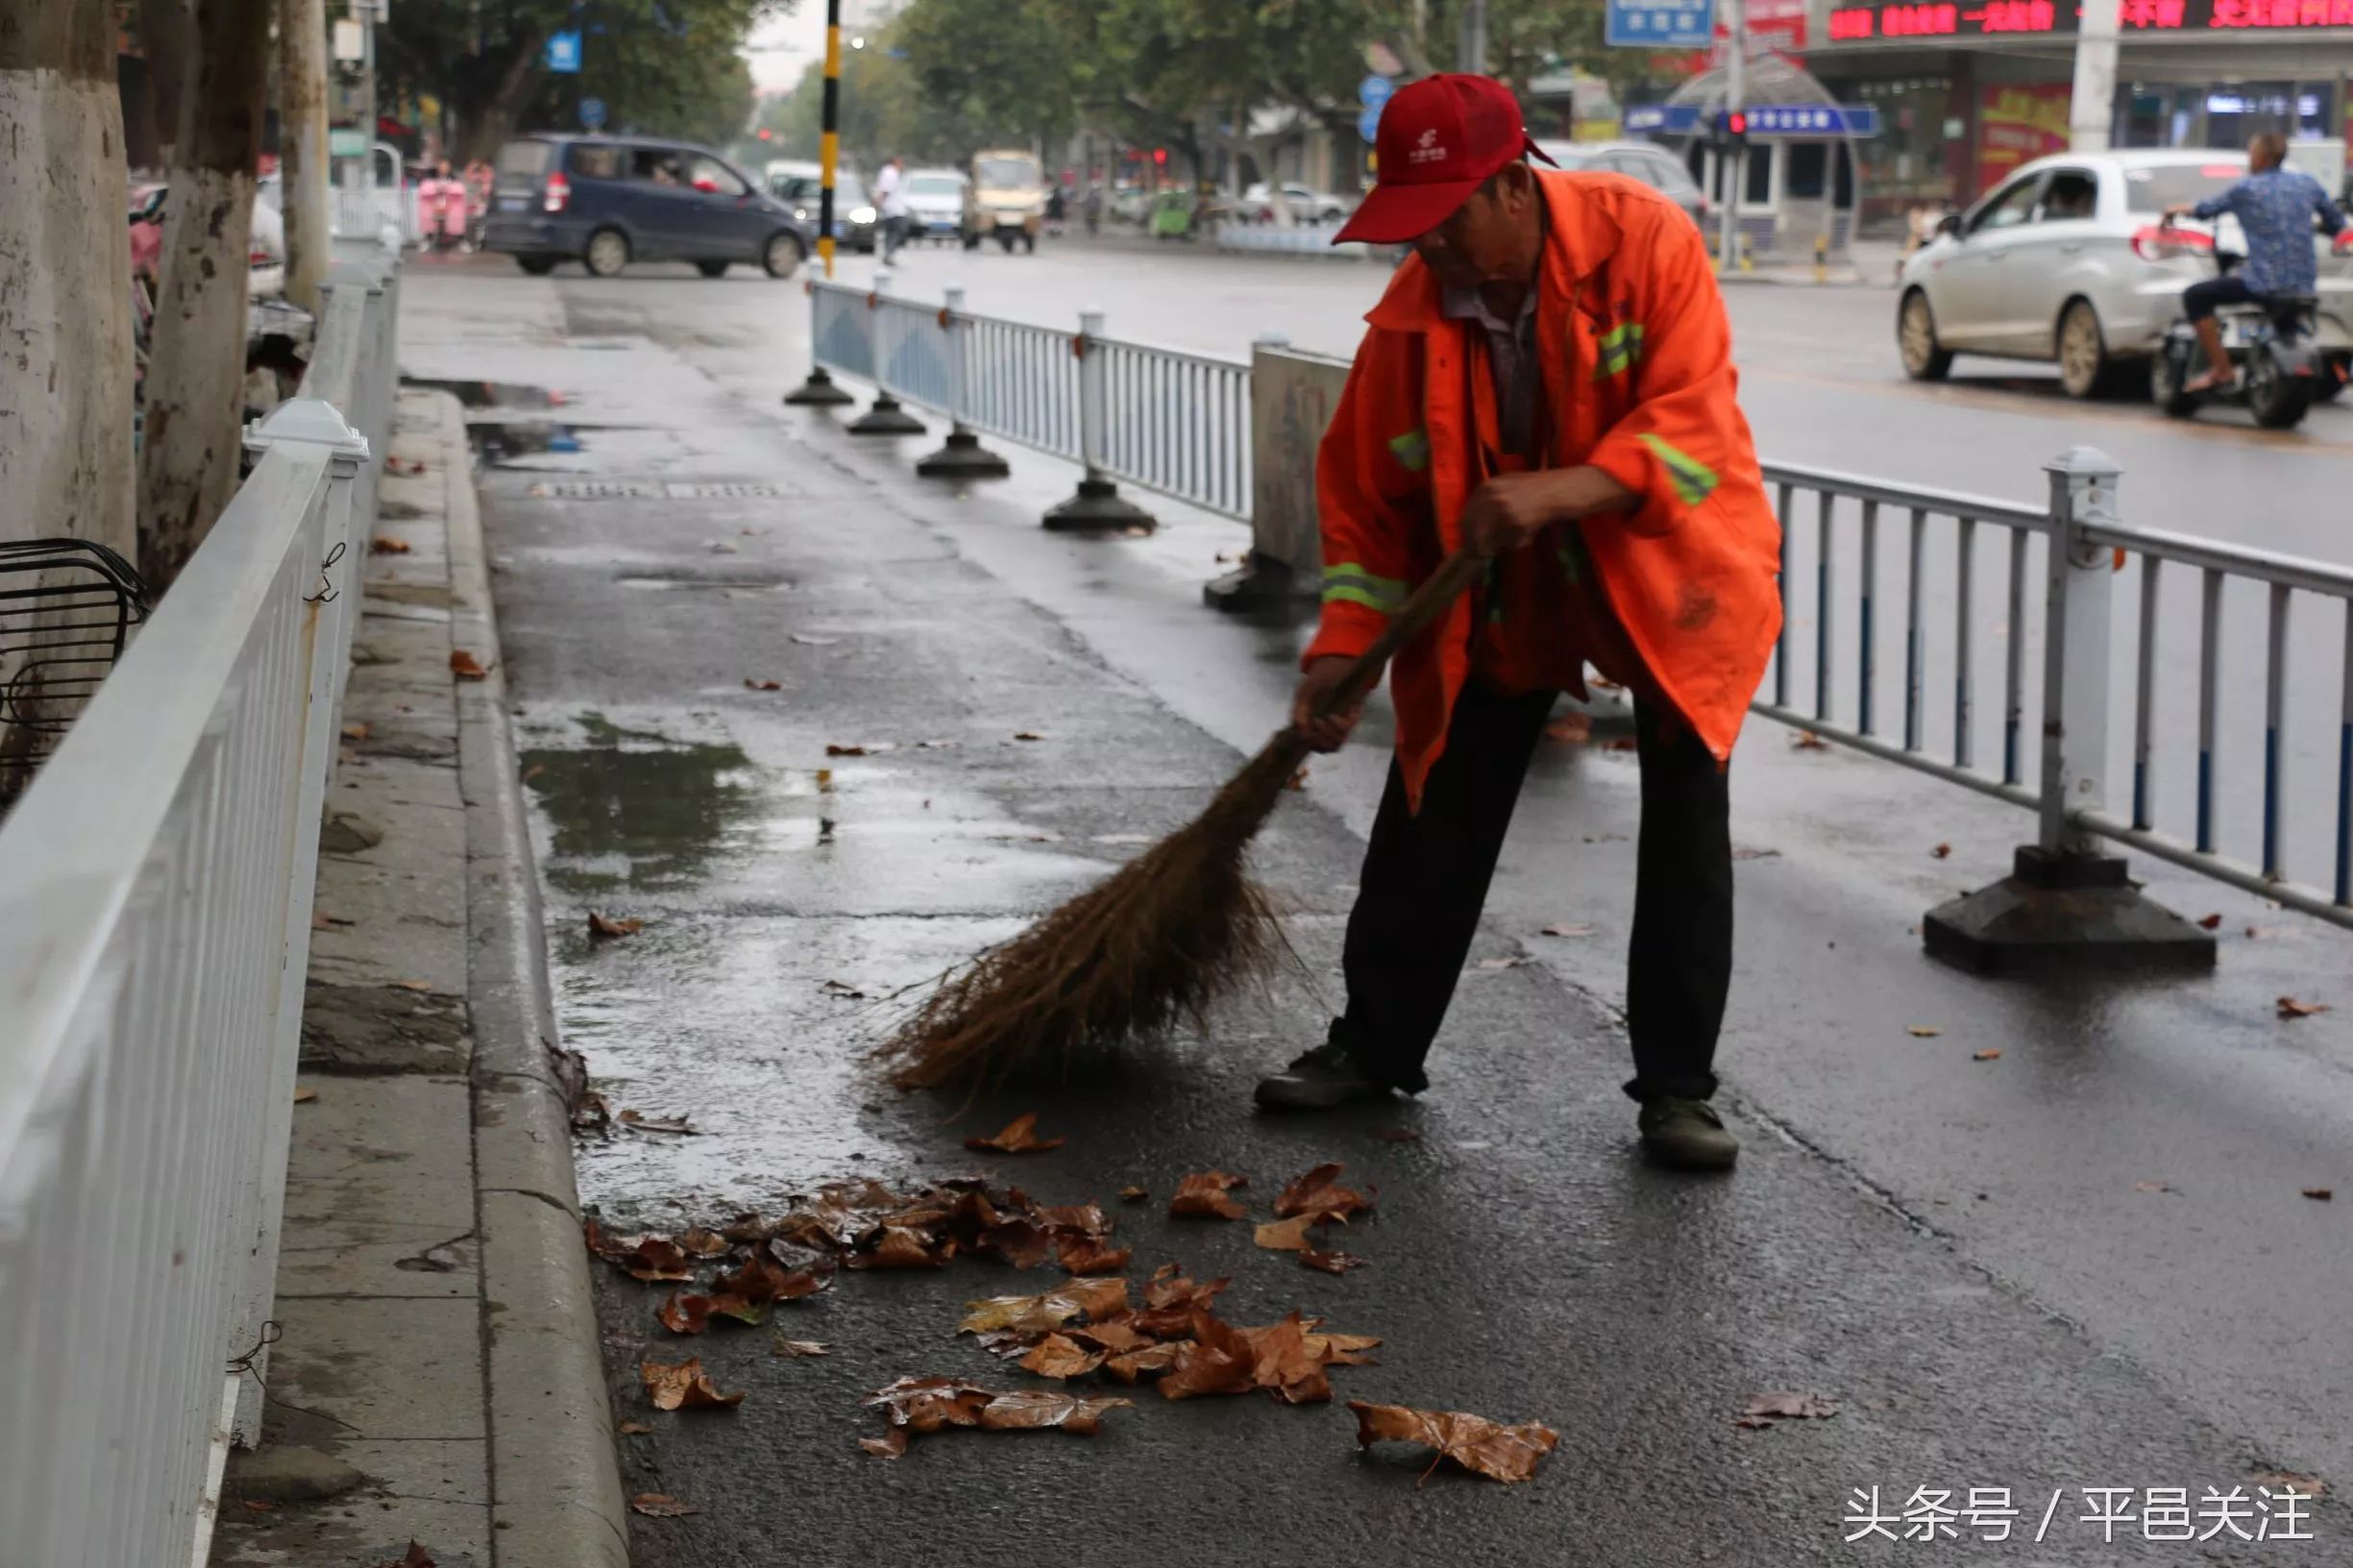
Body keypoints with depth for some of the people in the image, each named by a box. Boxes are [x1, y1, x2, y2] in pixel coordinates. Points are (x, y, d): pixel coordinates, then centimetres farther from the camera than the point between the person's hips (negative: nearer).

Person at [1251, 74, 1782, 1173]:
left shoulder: (1643, 240, -23)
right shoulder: (1412, 311, -13)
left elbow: (1690, 422, -28)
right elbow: (1363, 484, -4)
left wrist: (1556, 492, -42)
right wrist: (1343, 644, -12)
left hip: (1667, 567, -3)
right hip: (1500, 595, 3)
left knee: (1687, 826, -4)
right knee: (1435, 818, 6)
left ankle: (1676, 1090, 6)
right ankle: (1376, 1047, 22)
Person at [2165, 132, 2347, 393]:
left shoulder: (2246, 189, -5)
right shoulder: (2307, 183, 7)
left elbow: (2207, 209, 8)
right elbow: (2336, 222, 17)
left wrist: (2176, 210, 28)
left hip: (2266, 283, -6)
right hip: (2305, 283, 6)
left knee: (2195, 297, 4)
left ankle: (2221, 370, -3)